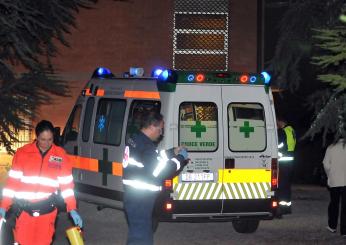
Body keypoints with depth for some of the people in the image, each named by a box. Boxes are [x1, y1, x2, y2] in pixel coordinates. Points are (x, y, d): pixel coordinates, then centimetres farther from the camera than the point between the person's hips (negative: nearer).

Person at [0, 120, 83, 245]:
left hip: (47, 209, 1)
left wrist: (72, 209, 0)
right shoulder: (23, 153, -1)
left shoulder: (60, 155, 2)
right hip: (24, 208, -1)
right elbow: (13, 181, 2)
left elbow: (66, 184, 6)